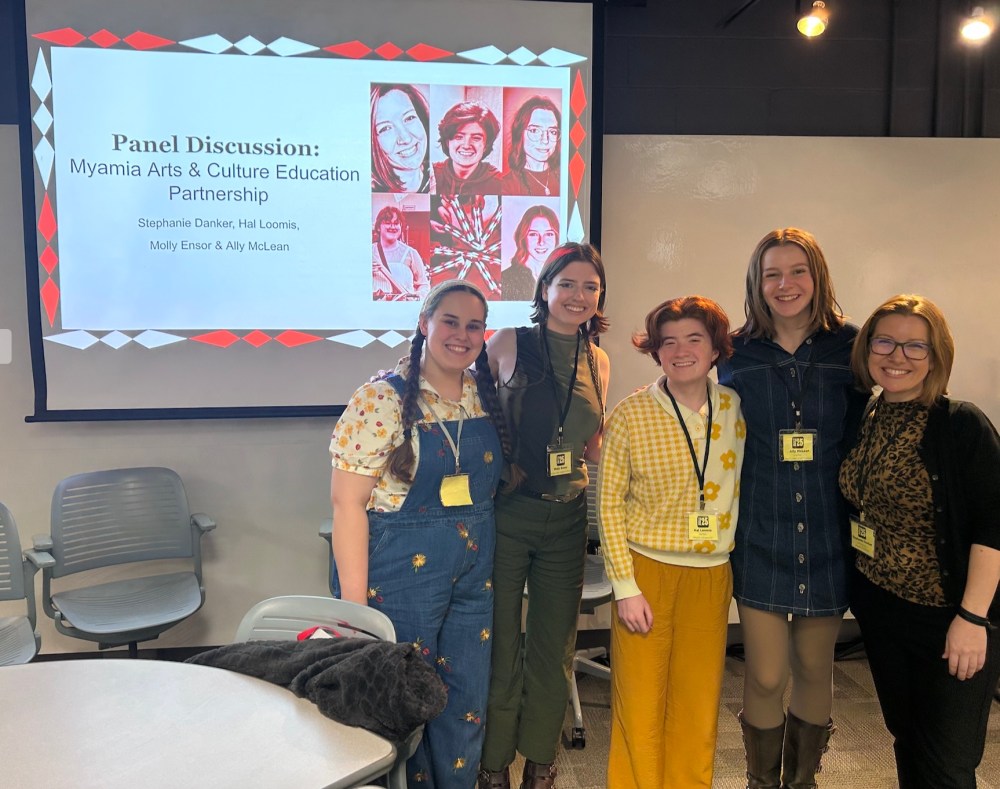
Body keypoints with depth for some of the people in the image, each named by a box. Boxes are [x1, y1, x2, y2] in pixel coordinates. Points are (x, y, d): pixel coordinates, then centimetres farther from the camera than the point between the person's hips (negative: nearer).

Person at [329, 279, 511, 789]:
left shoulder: (485, 395, 4)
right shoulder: (382, 400, -14)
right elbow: (347, 502, -15)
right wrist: (354, 603, -17)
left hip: (473, 576, 6)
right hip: (402, 575, -5)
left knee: (467, 705, 15)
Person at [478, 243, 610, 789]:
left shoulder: (597, 361, 7)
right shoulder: (509, 344, -6)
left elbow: (593, 450, 13)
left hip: (567, 518, 4)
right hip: (507, 513, -4)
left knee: (554, 646, 14)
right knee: (500, 645, 7)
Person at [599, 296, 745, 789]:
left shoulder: (736, 408, -1)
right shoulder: (630, 415, -10)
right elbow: (609, 503, -7)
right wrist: (625, 585, -9)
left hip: (712, 575, 3)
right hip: (648, 570, -3)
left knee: (699, 705, 12)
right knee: (641, 705, 5)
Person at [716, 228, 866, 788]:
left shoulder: (848, 346, -1)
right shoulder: (738, 354, -1)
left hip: (828, 537, 1)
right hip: (760, 538, -1)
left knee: (815, 669, 15)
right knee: (766, 676, 4)